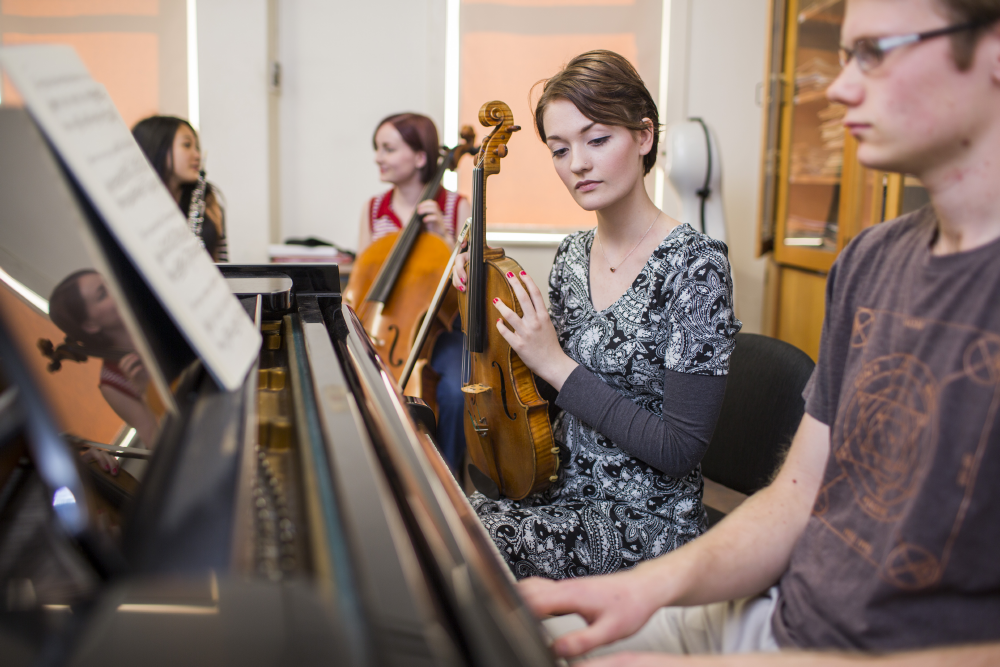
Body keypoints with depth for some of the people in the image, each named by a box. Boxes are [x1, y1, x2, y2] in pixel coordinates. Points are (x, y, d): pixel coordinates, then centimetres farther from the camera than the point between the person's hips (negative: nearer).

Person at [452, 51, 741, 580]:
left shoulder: (694, 265, -16)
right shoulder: (571, 256, 4)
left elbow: (681, 451, -19)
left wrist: (557, 365, -21)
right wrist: (492, 301, 0)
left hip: (645, 522, -6)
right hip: (562, 493, 6)